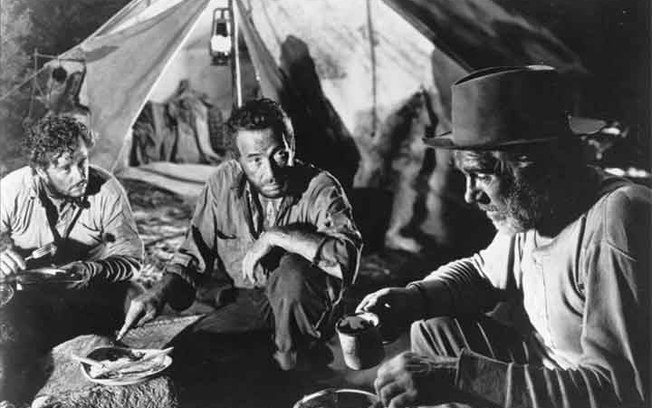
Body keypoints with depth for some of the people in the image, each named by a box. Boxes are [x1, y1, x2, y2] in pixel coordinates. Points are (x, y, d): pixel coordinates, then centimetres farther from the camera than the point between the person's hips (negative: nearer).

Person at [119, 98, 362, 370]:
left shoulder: (319, 189, -18)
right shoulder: (224, 182, -5)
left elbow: (347, 256, -34)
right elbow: (194, 254, 4)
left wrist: (276, 236, -34)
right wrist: (159, 294, -13)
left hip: (307, 305, -3)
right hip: (241, 301, 4)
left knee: (293, 272, -34)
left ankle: (293, 359, -9)